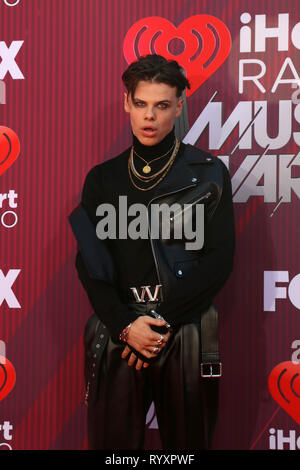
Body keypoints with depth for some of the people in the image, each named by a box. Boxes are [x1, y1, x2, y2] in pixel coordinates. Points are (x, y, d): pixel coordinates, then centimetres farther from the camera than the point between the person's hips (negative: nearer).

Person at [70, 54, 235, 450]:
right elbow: (89, 262, 4)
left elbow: (219, 258, -4)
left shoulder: (208, 173, 3)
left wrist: (163, 321, -11)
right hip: (118, 332, 2)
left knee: (187, 441, 8)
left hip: (187, 331, -1)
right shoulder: (103, 178, 10)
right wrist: (125, 324, -11)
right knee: (112, 441, 6)